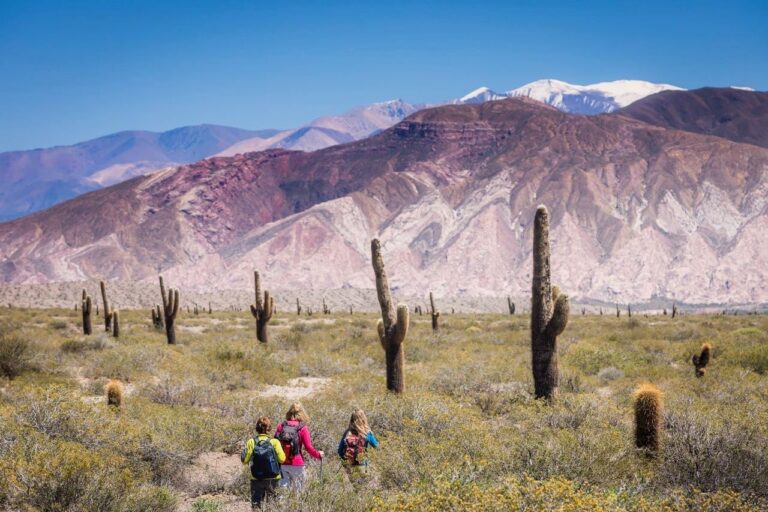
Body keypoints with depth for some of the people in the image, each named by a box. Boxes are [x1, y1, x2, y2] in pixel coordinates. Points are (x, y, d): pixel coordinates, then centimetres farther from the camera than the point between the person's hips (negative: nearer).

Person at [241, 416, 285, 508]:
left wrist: (244, 450, 12)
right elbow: (282, 459, -13)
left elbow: (245, 460, -6)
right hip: (273, 479, 0)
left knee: (255, 503, 11)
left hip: (256, 479, 1)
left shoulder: (251, 442, -7)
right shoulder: (274, 442, -10)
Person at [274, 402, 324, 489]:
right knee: (298, 490, 9)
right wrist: (318, 454, 10)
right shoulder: (303, 429, -7)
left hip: (281, 463, 3)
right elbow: (309, 448, -8)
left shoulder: (281, 426, 2)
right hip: (296, 464, -3)